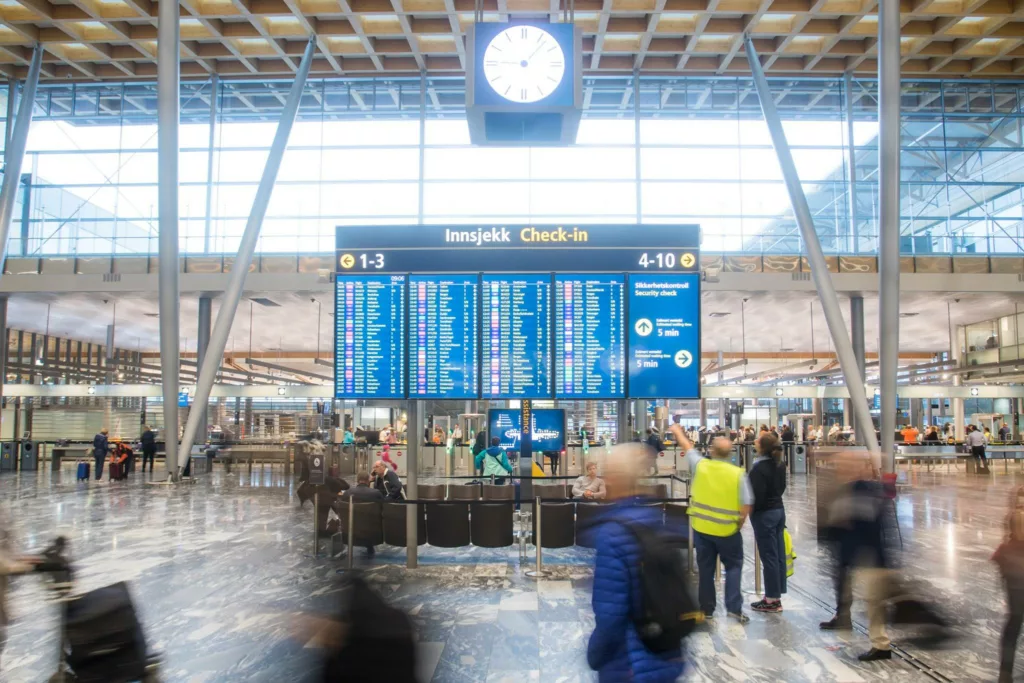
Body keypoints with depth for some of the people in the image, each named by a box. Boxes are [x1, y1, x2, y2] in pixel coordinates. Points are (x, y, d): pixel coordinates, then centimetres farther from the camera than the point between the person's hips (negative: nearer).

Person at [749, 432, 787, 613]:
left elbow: (757, 495, -21)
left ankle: (772, 600, 5)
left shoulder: (759, 468, -20)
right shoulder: (780, 465, 6)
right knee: (778, 555, 10)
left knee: (769, 557, -2)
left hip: (764, 514, -8)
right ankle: (776, 596, 18)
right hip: (779, 510, 8)